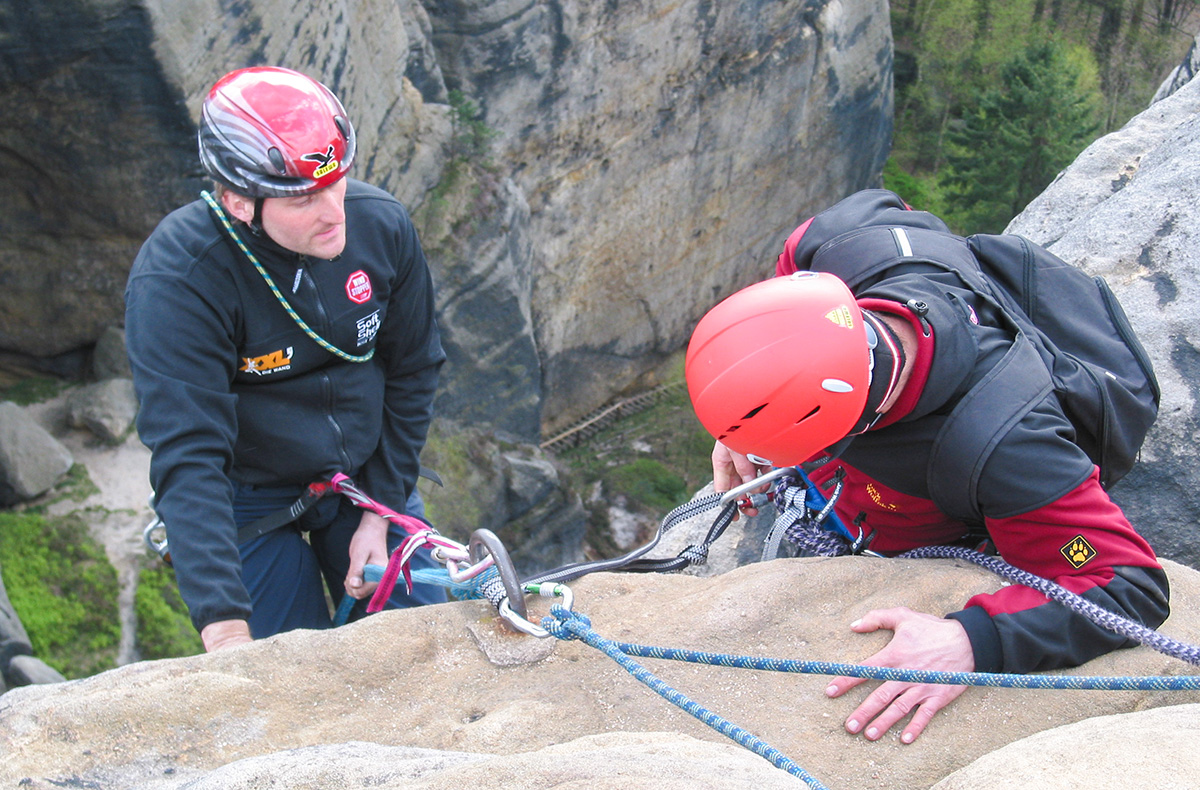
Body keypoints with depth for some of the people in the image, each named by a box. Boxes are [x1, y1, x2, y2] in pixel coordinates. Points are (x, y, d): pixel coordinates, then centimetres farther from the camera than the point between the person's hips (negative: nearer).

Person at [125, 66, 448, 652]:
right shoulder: (174, 280, -28)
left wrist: (380, 514, -6)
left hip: (367, 476, 4)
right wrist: (225, 628, -41)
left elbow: (411, 372, -3)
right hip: (249, 498, -3)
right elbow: (187, 460, -32)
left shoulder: (382, 225, -16)